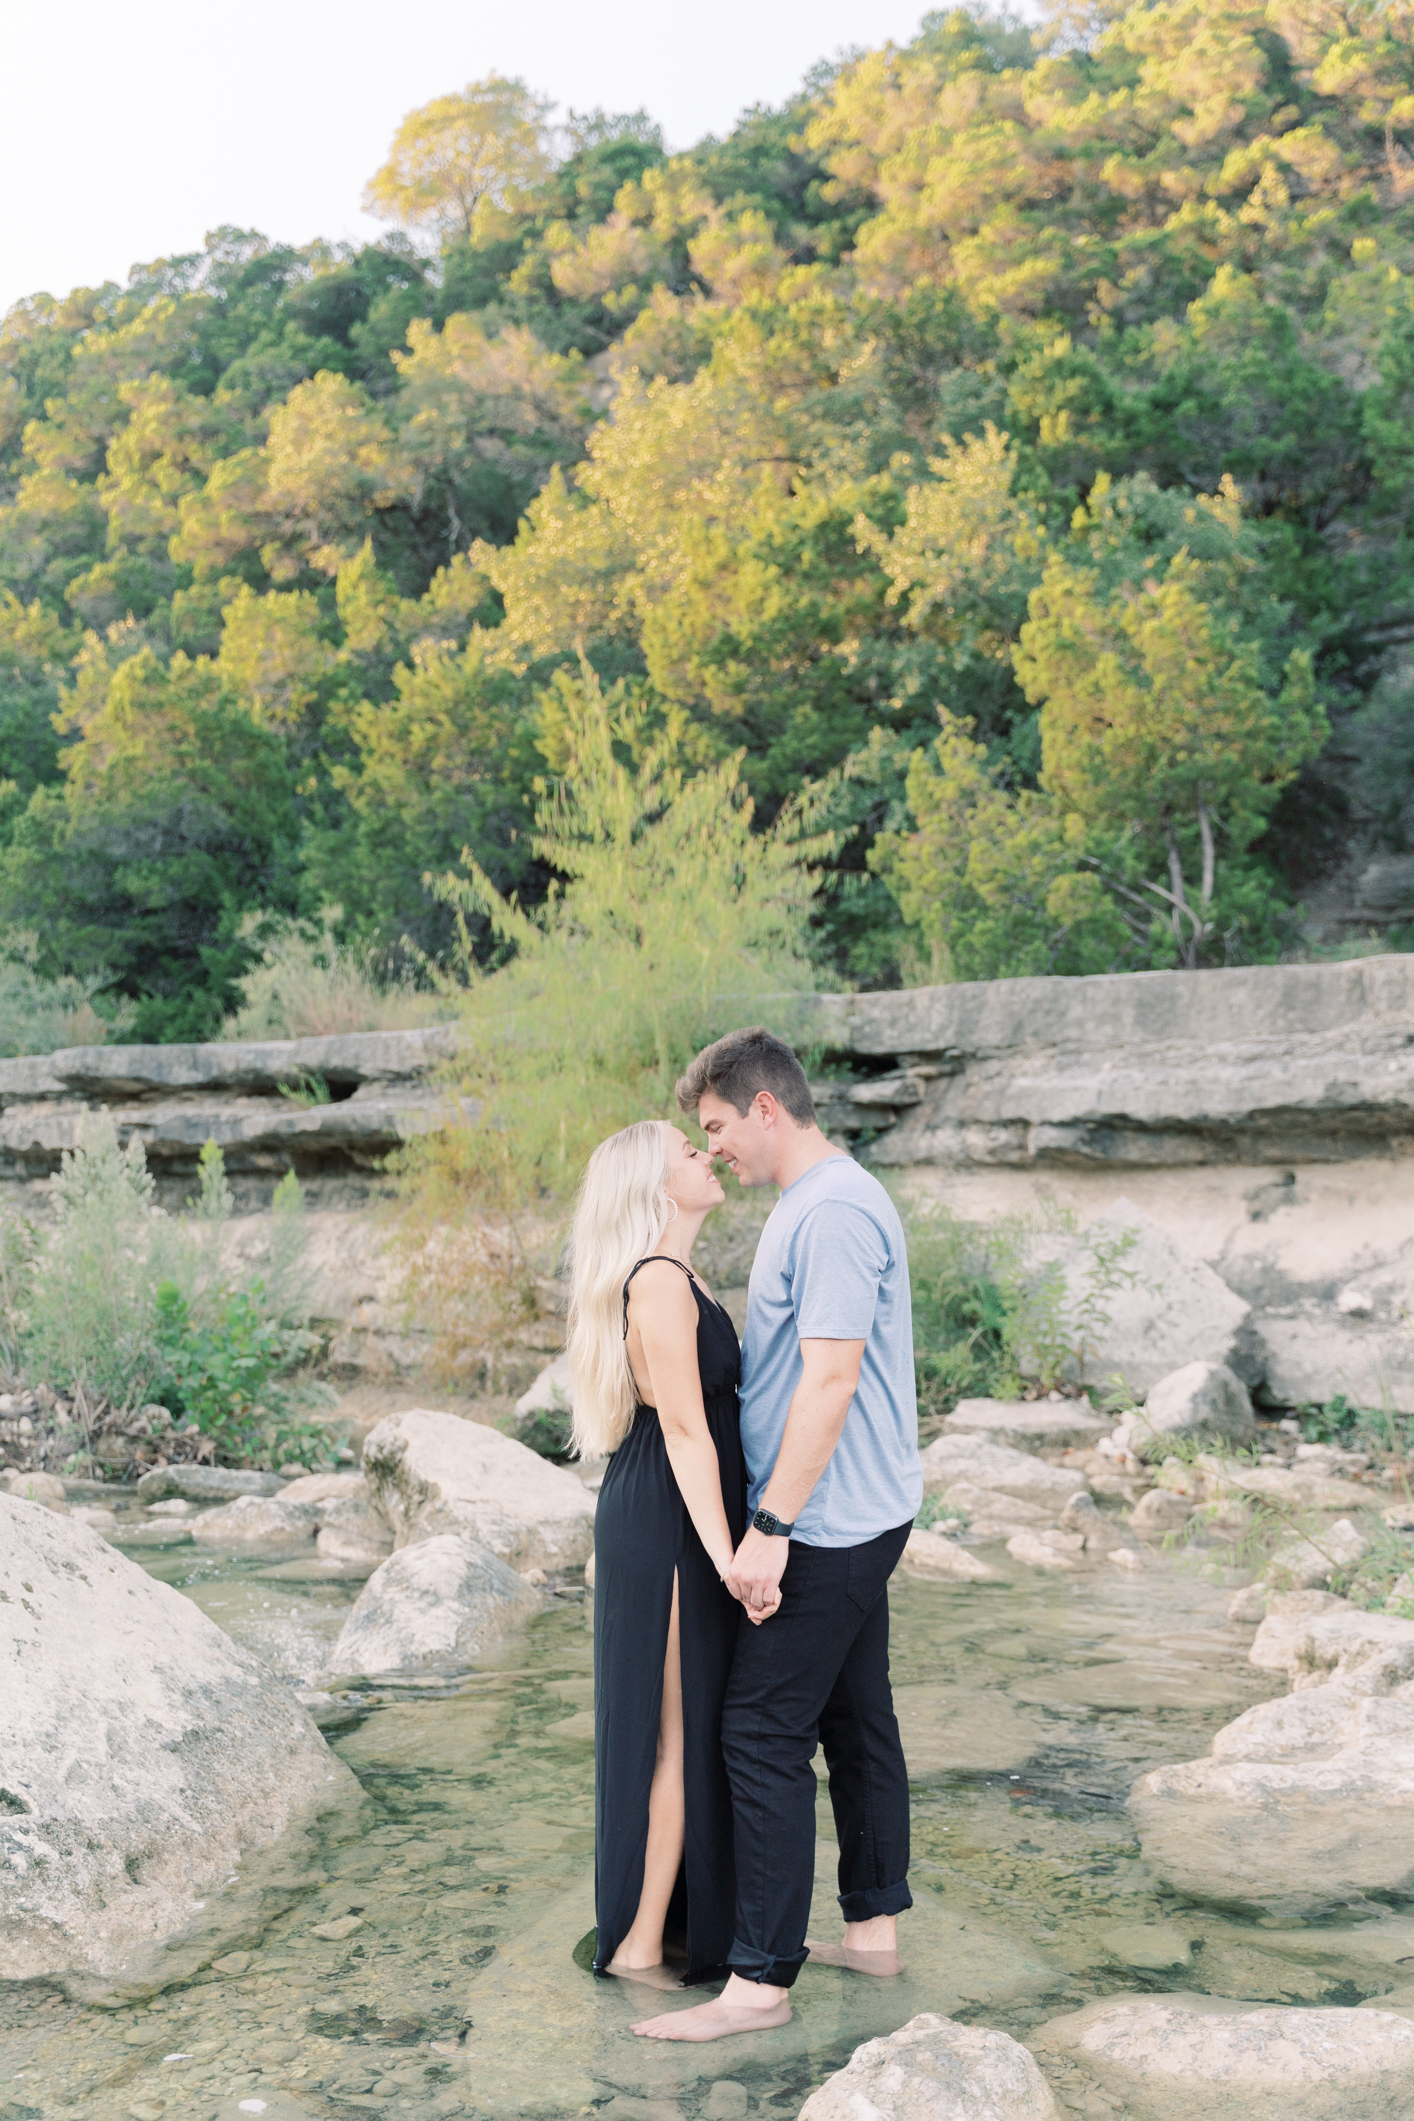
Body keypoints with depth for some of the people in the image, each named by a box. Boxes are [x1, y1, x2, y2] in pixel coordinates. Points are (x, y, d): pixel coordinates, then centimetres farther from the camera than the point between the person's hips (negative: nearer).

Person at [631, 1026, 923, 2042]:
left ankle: (761, 1978, 2)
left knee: (764, 1738, -5)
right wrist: (779, 1516, 19)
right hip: (861, 1519, 10)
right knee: (858, 1722, 17)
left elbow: (830, 1381, -25)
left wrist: (771, 1525, -23)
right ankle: (875, 1925, 28)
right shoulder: (821, 1201, 14)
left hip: (826, 1527, -10)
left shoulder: (832, 1212, -19)